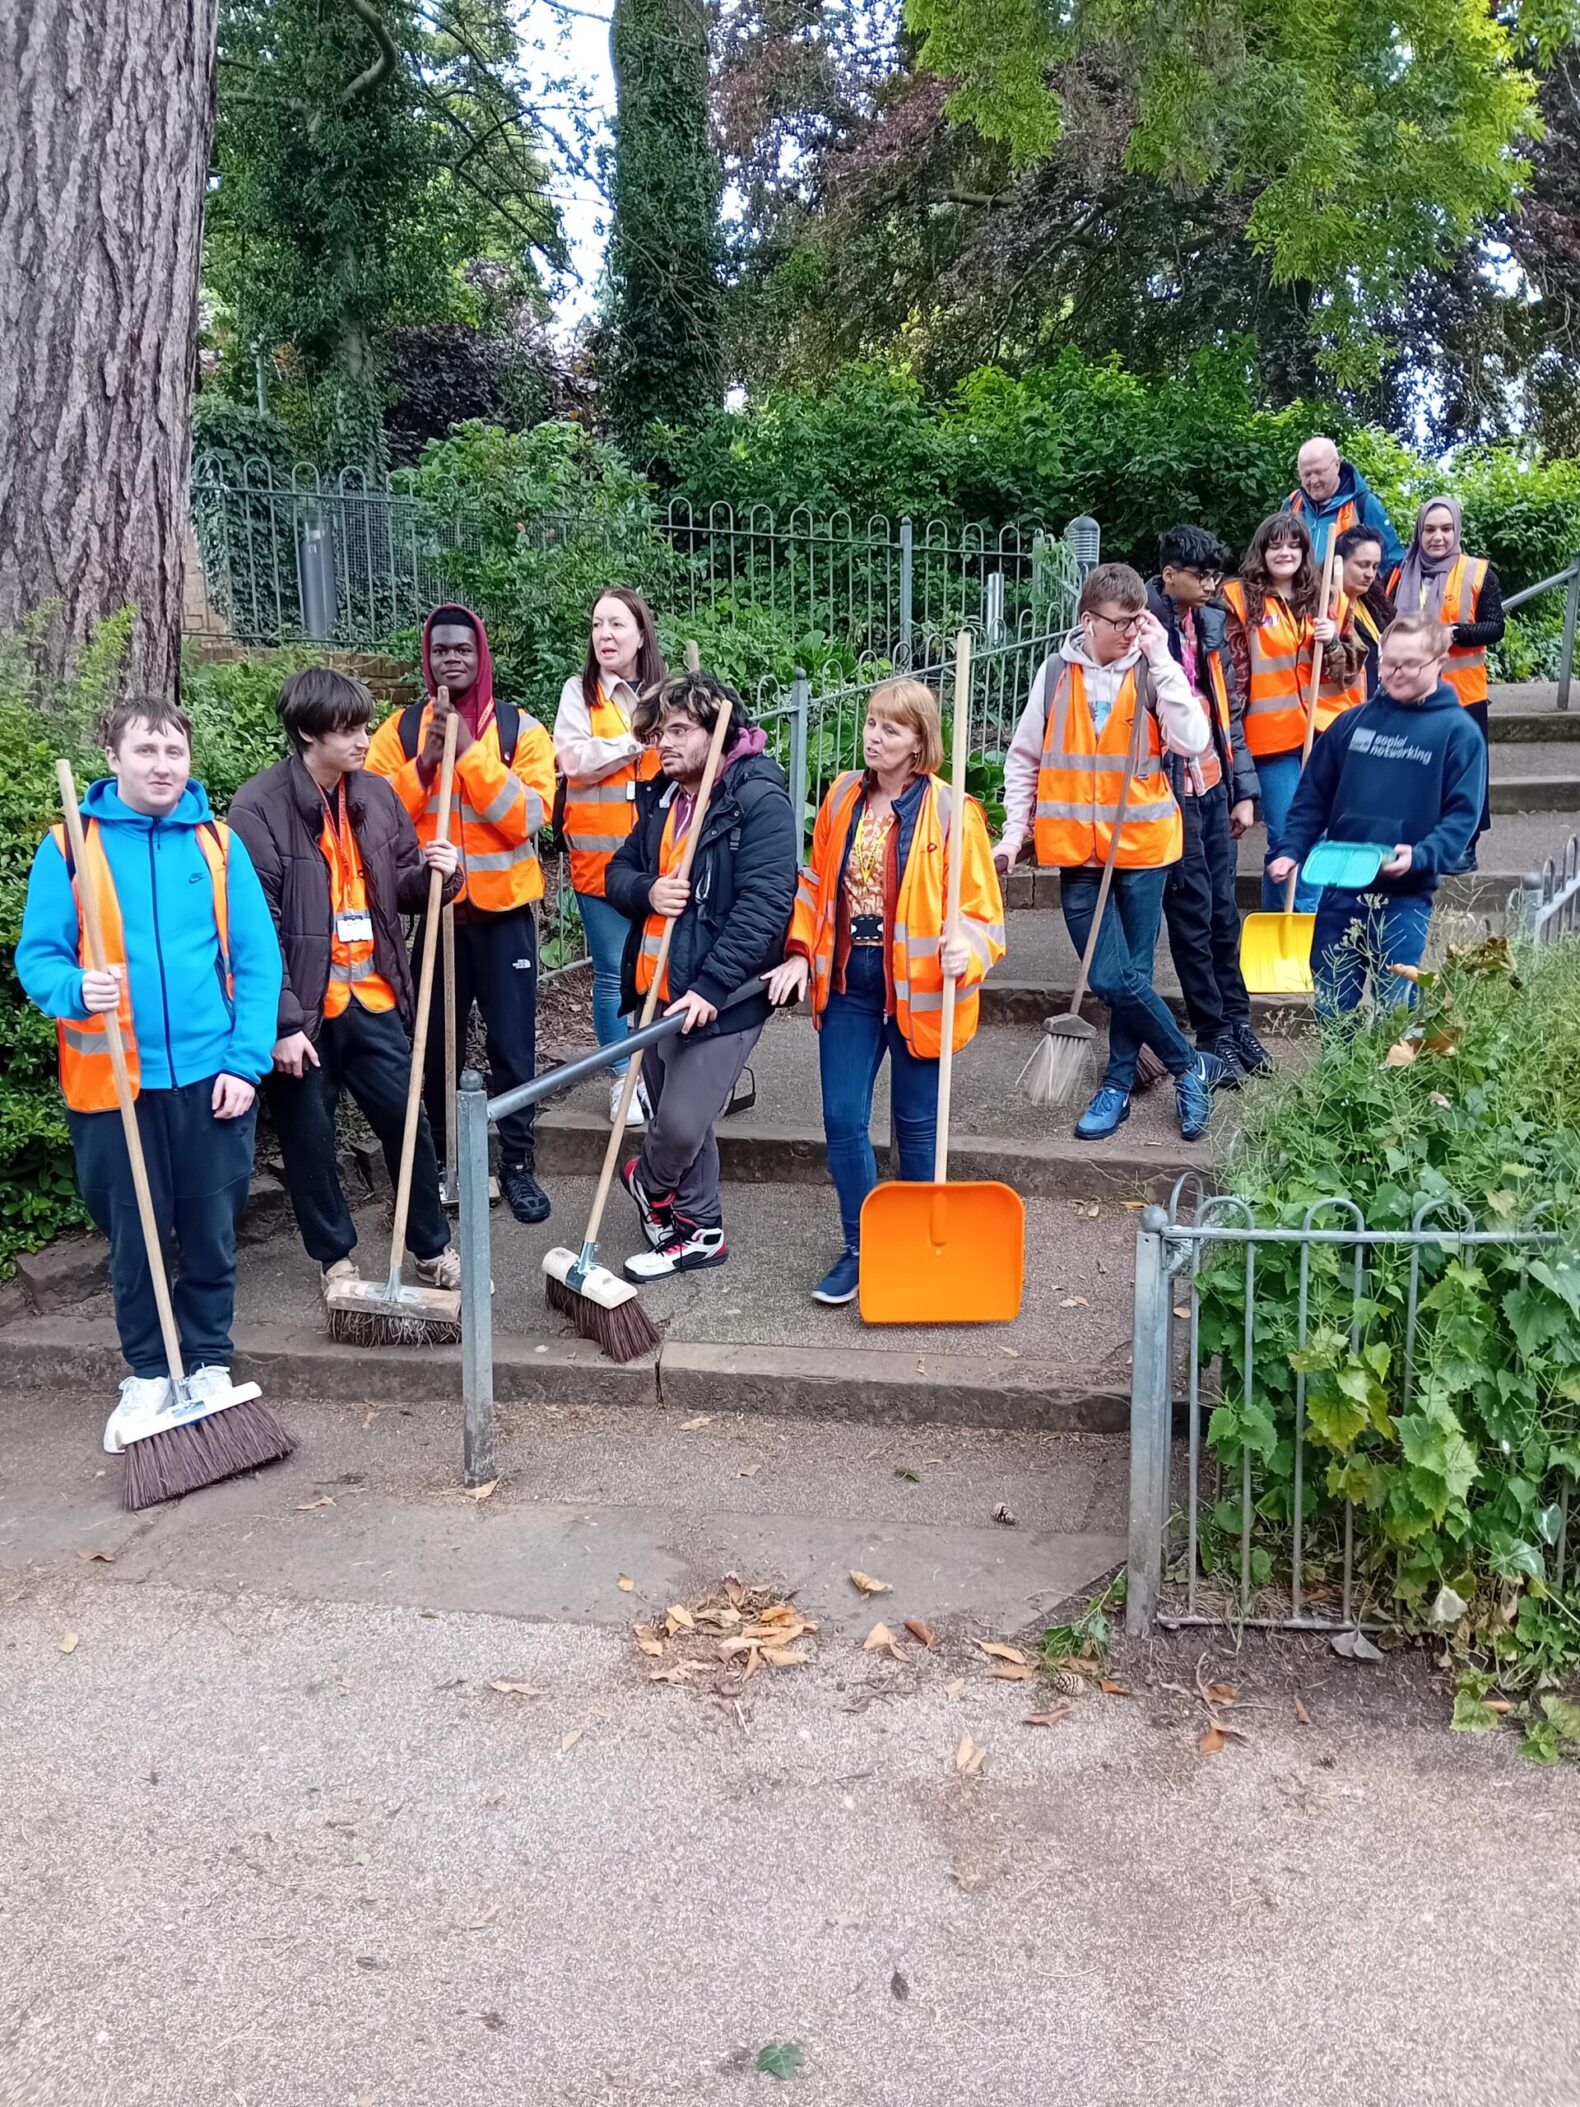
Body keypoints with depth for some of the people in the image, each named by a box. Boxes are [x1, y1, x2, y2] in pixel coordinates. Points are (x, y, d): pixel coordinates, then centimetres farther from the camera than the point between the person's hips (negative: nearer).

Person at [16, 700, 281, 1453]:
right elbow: (37, 955, -1)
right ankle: (147, 1375, 27)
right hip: (112, 1082, -1)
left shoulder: (217, 844, 2)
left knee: (211, 1230, 11)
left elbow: (257, 959, 0)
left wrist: (247, 1061, -7)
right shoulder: (68, 847, -2)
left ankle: (210, 1363, 29)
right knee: (133, 1236, 10)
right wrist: (75, 991, -23)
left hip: (209, 1078, 1)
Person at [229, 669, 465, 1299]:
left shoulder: (375, 793, 5)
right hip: (303, 1009, -5)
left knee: (408, 1123, 9)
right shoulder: (258, 807, -13)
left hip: (372, 1000, 5)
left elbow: (402, 888, 15)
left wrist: (435, 872, -9)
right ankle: (336, 1256, 27)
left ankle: (432, 1248, 26)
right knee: (309, 1139, 9)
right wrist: (283, 1022, -17)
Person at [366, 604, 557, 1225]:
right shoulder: (400, 729, 3)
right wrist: (425, 762, -18)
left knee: (511, 1044, 3)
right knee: (437, 1043, 9)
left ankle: (516, 1164, 16)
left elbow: (528, 816, -15)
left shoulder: (519, 727, -3)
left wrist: (470, 752, -20)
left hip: (503, 911, -1)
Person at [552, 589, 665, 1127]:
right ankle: (621, 1079, 15)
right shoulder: (581, 692, 3)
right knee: (614, 973, 2)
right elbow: (573, 761, -11)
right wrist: (638, 741, -10)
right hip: (601, 855, -2)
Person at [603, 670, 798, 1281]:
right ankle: (699, 1231, 31)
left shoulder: (760, 801, -14)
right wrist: (646, 891, -9)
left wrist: (710, 988, -25)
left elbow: (765, 905, -21)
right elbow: (617, 871, 17)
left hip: (720, 998, -8)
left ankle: (647, 1181, 25)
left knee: (681, 1126, -7)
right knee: (675, 1120, 16)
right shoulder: (660, 799, 11)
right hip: (656, 987, 8)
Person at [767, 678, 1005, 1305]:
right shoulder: (842, 797, 5)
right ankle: (860, 1248, 23)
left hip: (915, 988, -4)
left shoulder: (949, 810, -11)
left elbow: (982, 909, -9)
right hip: (847, 980, 4)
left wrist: (966, 952, -29)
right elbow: (816, 882, 15)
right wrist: (800, 953, 3)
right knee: (842, 1120, 5)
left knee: (916, 1124, 10)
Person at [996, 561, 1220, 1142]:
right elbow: (1023, 758, 12)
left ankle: (1119, 1084, 22)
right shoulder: (1057, 672, 3)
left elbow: (1192, 741, -16)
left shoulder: (1153, 670, -1)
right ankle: (1193, 1065, 15)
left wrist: (1160, 659, -14)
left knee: (1130, 975, 4)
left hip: (1142, 844, -1)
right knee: (1112, 979, -3)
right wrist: (1015, 830, 7)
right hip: (1076, 849, 1)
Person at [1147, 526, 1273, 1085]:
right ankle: (1214, 1033, 11)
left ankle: (1236, 1019, 24)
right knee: (1192, 911, 1)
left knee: (1224, 908, 12)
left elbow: (1228, 707, 15)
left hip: (1213, 783, 7)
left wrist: (1244, 788, 14)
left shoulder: (1211, 620, 11)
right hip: (1171, 787, -7)